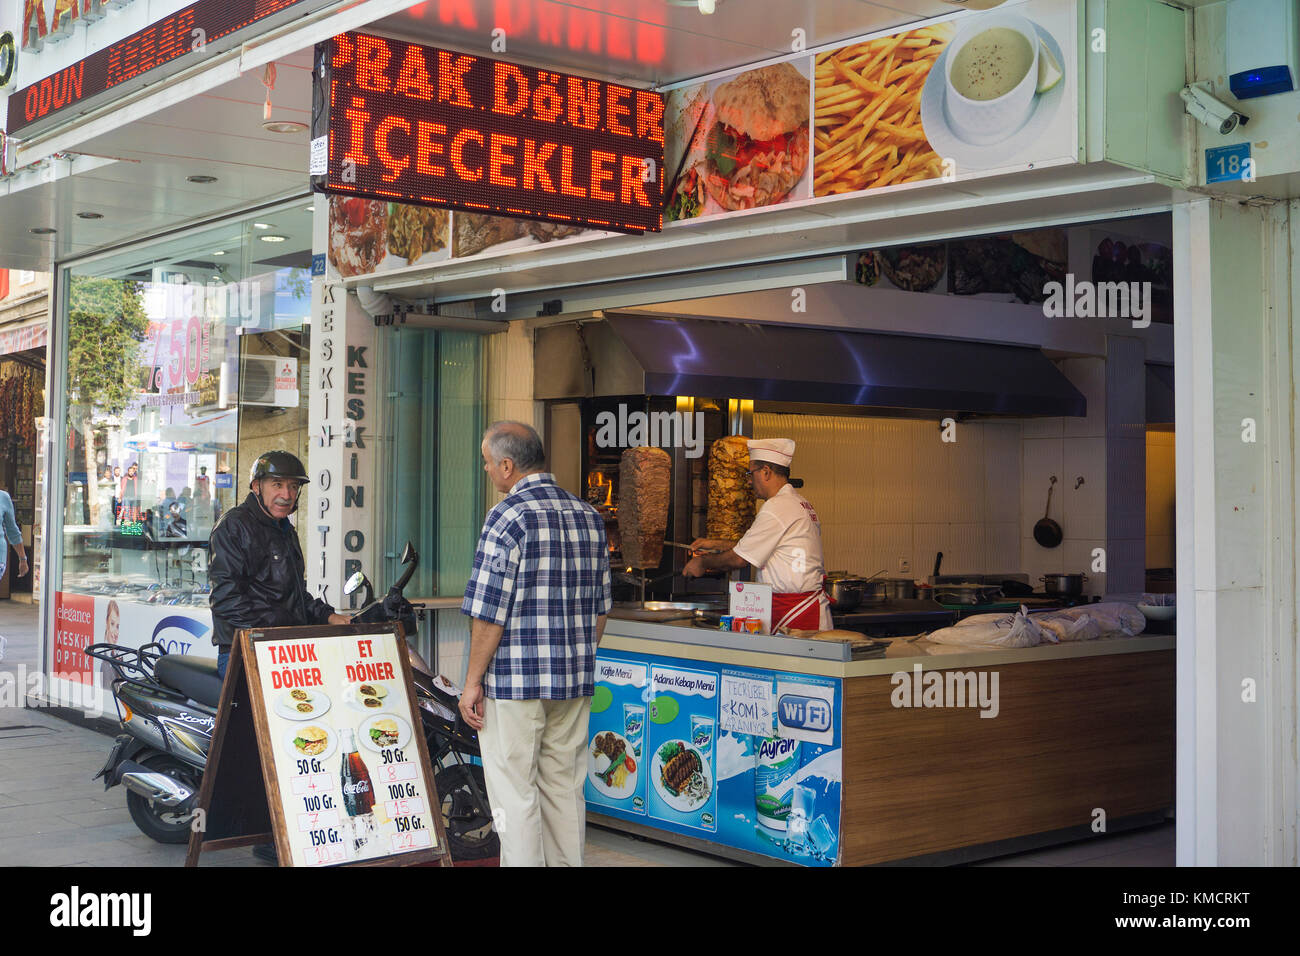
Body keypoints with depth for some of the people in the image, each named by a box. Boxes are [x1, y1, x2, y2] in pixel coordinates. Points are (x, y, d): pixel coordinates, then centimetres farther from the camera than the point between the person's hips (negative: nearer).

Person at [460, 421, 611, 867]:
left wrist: (473, 682, -7)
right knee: (565, 787, 15)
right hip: (576, 681, 7)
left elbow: (488, 613, -15)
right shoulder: (588, 516, 8)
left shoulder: (507, 517, -13)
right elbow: (600, 608, 13)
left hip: (515, 680, -7)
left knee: (514, 792, 1)